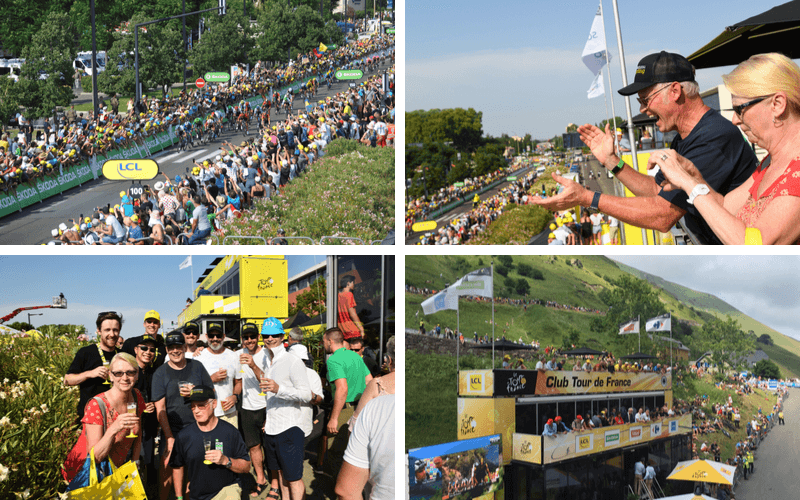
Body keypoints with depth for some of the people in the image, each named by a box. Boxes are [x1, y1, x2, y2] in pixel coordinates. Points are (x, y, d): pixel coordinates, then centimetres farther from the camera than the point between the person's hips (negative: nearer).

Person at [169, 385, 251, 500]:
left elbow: (246, 467, -4)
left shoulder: (229, 431, -5)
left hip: (227, 489, -3)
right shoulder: (184, 435, 0)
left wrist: (225, 460, -20)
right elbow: (177, 467, 14)